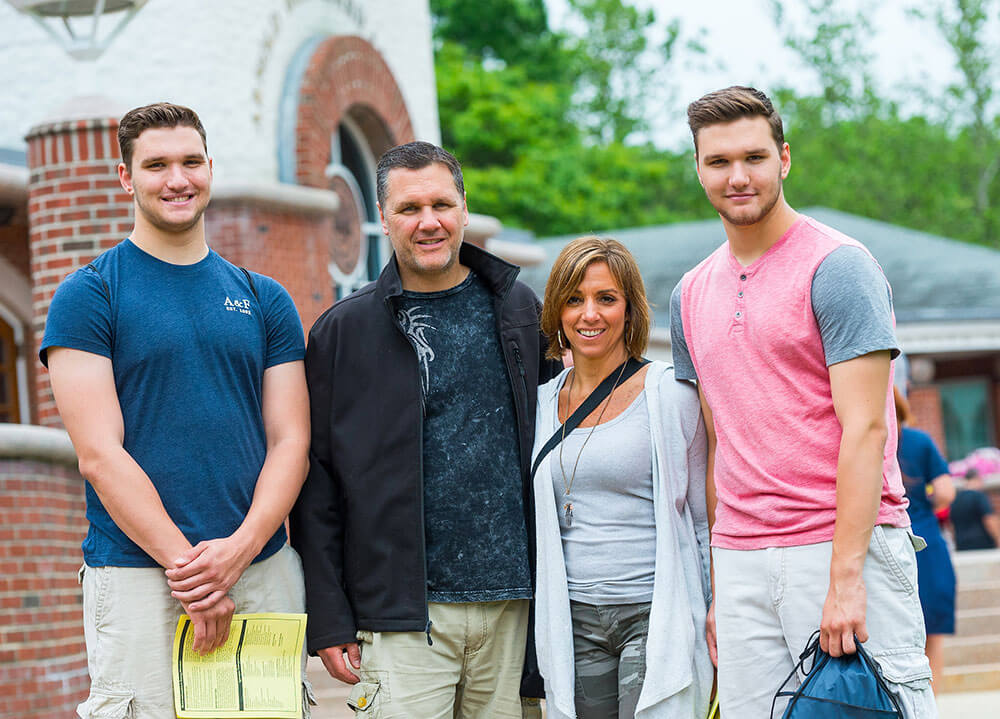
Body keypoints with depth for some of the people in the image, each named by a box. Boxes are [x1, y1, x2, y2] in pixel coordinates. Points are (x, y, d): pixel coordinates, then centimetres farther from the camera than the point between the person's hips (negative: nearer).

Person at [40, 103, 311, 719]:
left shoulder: (266, 300, 12)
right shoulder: (89, 295, 1)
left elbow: (290, 441, 6)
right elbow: (100, 454, -7)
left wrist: (240, 547, -11)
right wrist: (185, 564, -14)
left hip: (265, 573, 4)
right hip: (137, 574, -3)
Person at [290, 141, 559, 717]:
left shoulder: (517, 308, 10)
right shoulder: (343, 331, 2)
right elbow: (317, 485, 1)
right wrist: (328, 620, -4)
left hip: (512, 604, 3)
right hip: (404, 612, -3)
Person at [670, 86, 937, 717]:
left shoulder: (837, 266, -5)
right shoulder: (693, 294, 15)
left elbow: (865, 427, -11)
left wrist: (846, 575, -18)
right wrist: (719, 588, 13)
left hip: (845, 544, -6)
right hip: (741, 563, 6)